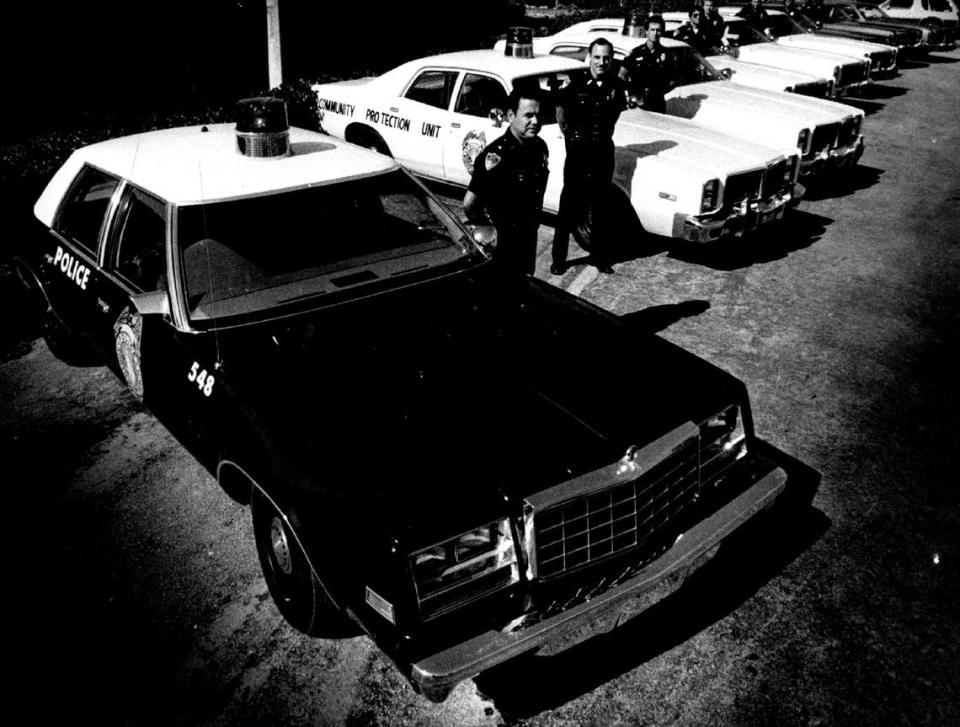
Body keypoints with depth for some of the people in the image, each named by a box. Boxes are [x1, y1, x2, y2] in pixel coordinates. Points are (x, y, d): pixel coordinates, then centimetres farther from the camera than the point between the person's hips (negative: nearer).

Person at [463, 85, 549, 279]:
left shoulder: (539, 146, -2)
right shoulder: (497, 155, -26)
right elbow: (469, 204, -28)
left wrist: (533, 224, 12)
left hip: (529, 238, 7)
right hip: (501, 242, -7)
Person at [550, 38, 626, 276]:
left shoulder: (616, 85, -2)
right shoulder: (574, 83, -11)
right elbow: (560, 112, 3)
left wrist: (604, 135, 14)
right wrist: (569, 136, 8)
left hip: (603, 151, 3)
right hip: (577, 151, -3)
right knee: (569, 206, 1)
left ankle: (599, 255, 22)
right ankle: (558, 259, 9)